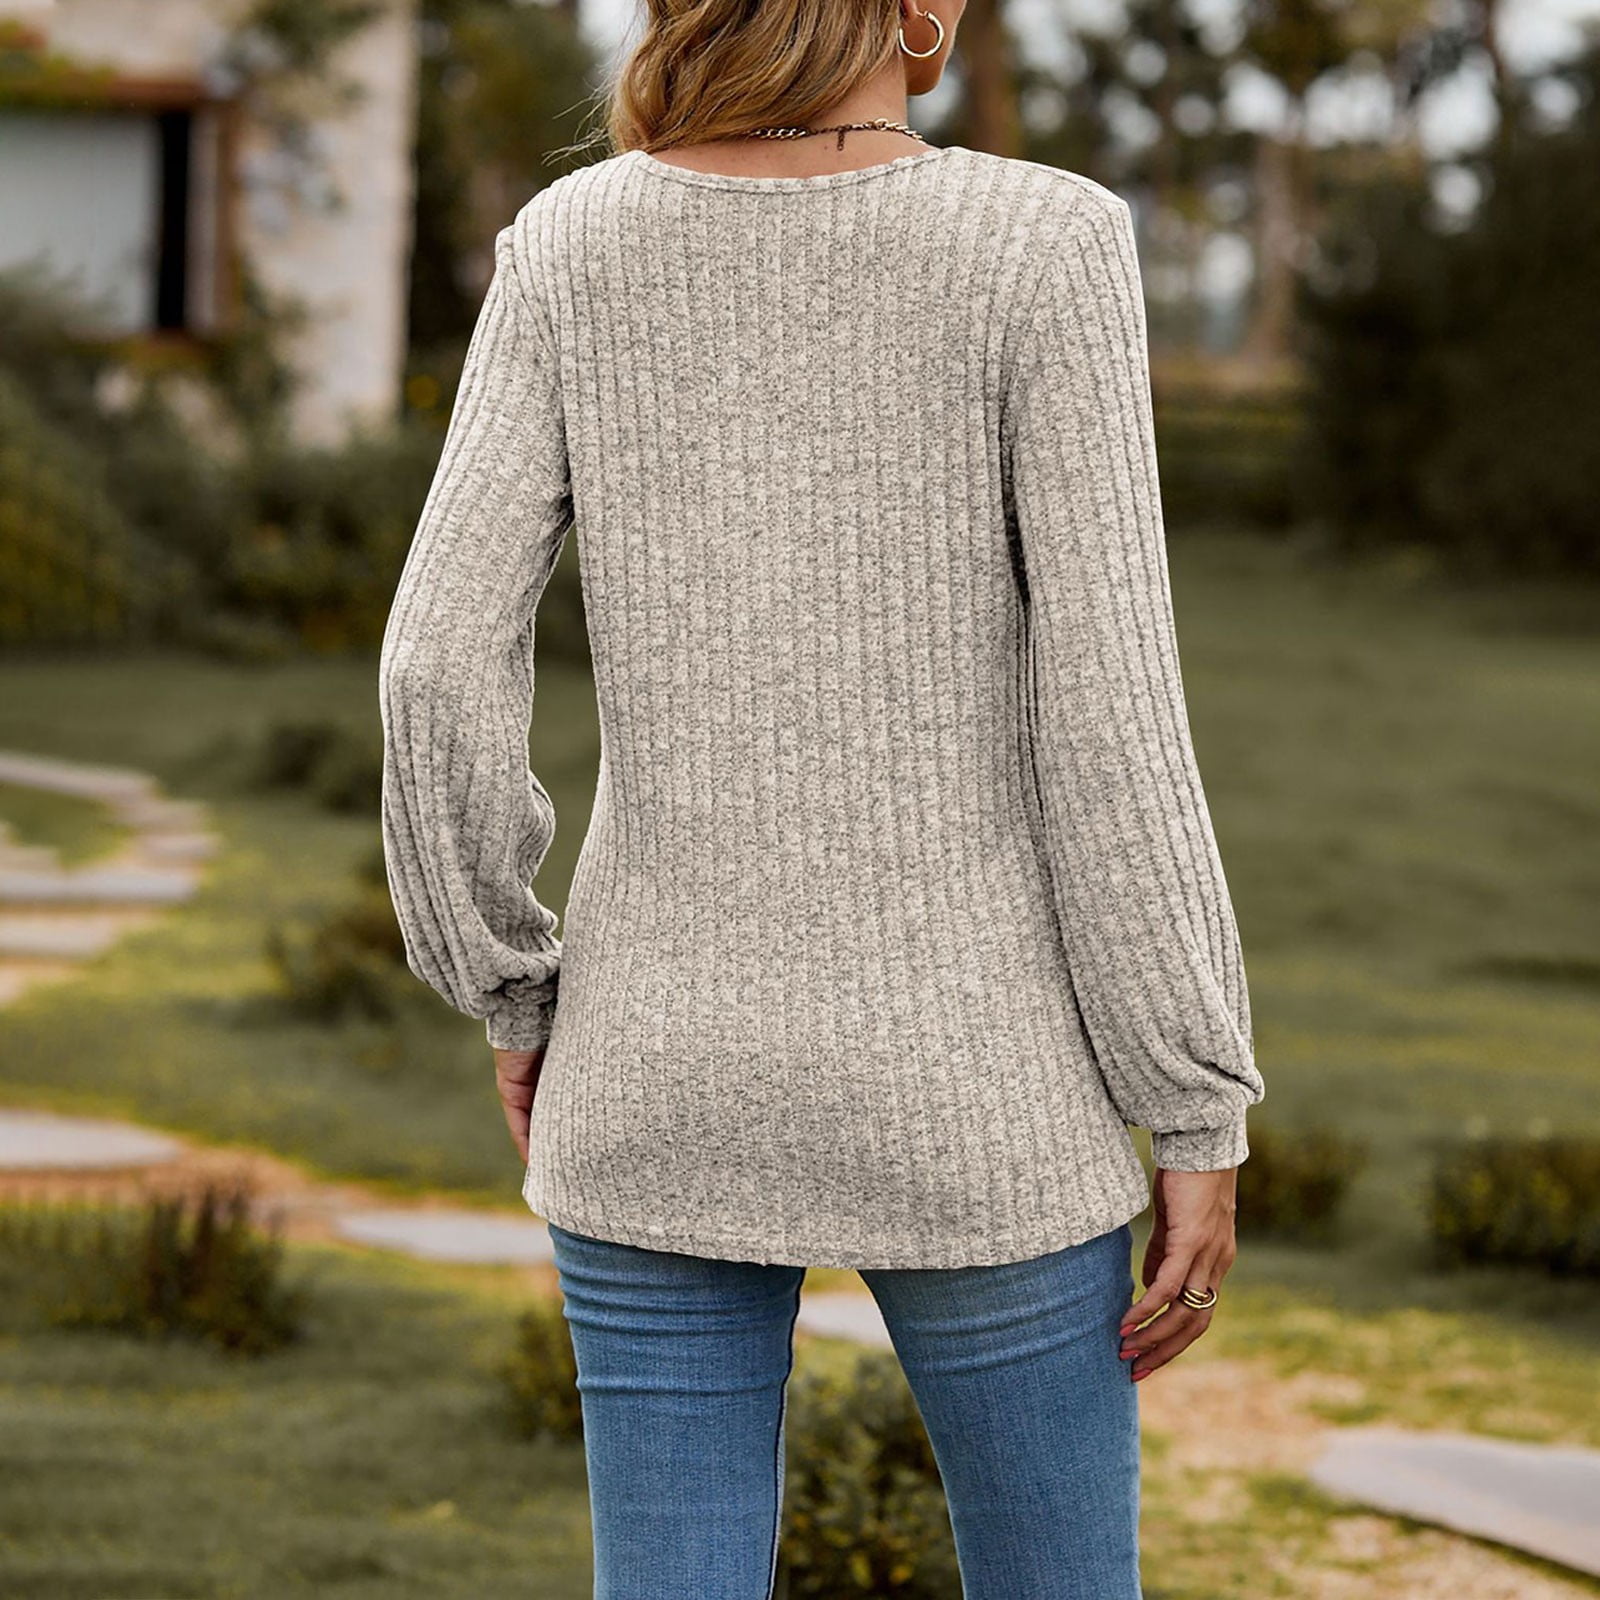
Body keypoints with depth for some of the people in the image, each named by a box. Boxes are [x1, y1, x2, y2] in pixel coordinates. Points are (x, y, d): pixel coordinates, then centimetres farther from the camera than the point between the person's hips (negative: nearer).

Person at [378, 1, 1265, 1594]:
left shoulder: (571, 247, -3)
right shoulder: (1038, 249, -12)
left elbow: (444, 659, -7)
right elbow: (1106, 721, -13)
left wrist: (514, 995, 9)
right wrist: (1202, 1122, -6)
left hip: (666, 1079, 3)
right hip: (964, 1084, -3)